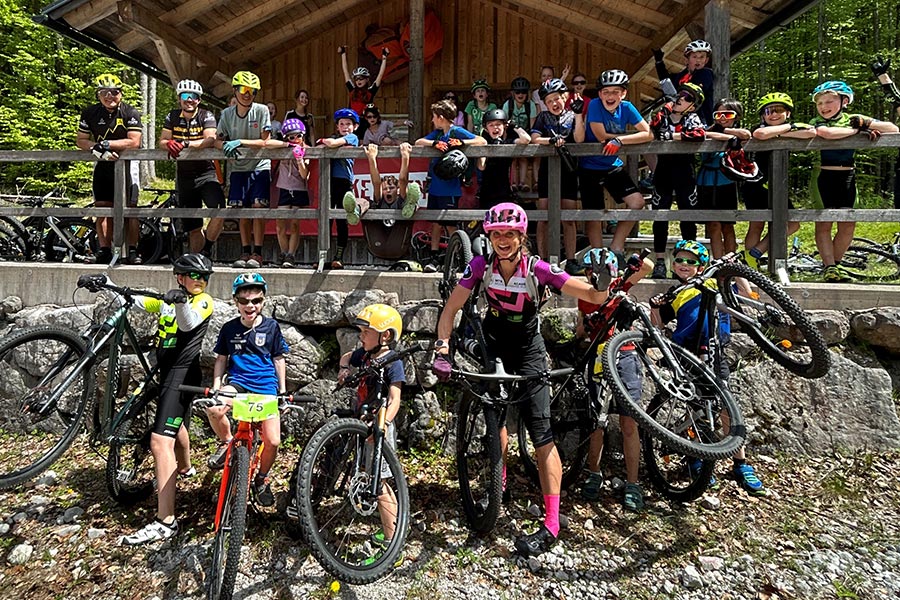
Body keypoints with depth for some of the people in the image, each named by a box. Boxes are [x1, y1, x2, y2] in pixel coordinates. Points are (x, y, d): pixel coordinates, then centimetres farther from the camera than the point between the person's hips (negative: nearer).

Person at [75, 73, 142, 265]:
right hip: (103, 164, 3)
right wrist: (97, 149, -17)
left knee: (128, 209, -7)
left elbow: (134, 142, -18)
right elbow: (80, 140, 3)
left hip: (126, 163, -3)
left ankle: (132, 251, -4)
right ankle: (104, 251, 5)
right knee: (103, 209, 0)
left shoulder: (130, 112, -9)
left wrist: (105, 144, -22)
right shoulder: (90, 113, 1)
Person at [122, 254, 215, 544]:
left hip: (182, 373, -9)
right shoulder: (168, 299, 12)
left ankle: (165, 522, -18)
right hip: (168, 370, 9)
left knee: (160, 441, -17)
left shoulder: (203, 301, -9)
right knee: (176, 424, 31)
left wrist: (180, 302, -48)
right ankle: (185, 468, 61)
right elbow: (133, 300, 11)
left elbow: (188, 323, -28)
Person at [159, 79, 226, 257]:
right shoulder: (172, 117, 7)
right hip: (183, 177, 3)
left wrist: (185, 144, -35)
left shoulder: (206, 116, -4)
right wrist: (169, 144, -24)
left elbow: (210, 140, -21)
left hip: (206, 174, -3)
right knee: (193, 228, 6)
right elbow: (162, 141, 0)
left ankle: (207, 250, -10)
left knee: (220, 211, -28)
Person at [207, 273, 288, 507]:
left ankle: (262, 478, 22)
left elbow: (278, 359, 8)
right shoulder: (229, 329, 2)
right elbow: (221, 359, 11)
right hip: (238, 382, 1)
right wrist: (216, 388, 0)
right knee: (213, 409, -34)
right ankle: (226, 442, -1)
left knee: (272, 441, -9)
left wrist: (283, 390, 6)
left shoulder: (271, 327, 0)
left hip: (266, 386, 0)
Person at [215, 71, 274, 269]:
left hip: (259, 166, -3)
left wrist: (240, 142, -23)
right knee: (242, 211, 2)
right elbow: (218, 141, 4)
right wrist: (225, 145, -19)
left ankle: (257, 253, -9)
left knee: (258, 207, -14)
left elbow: (265, 142, -12)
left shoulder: (261, 110, -8)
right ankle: (245, 253, 10)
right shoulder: (227, 113, 1)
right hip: (238, 168, 3)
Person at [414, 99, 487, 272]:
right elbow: (418, 142, 5)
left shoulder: (457, 131, -5)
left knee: (450, 224, -2)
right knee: (435, 222, 9)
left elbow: (482, 141, -13)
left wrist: (461, 142, -26)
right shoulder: (437, 133, 14)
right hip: (435, 186, 6)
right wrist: (435, 143, -12)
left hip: (449, 188, -6)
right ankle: (434, 257, 15)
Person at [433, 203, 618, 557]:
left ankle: (551, 525, -3)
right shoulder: (481, 266, -14)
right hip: (492, 348, 3)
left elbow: (594, 297, -26)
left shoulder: (539, 270, -22)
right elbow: (450, 309, -10)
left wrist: (601, 283, -48)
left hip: (527, 354, -3)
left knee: (541, 437, -8)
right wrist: (441, 349, -22)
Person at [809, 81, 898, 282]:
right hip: (823, 177, -3)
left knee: (848, 225, 2)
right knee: (823, 224, -4)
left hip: (847, 177, 3)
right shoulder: (816, 122, -2)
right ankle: (829, 267, 0)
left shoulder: (854, 119, 8)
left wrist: (863, 123, -11)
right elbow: (826, 132, -27)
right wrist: (857, 130, -17)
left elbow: (893, 129, 3)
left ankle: (835, 263, 17)